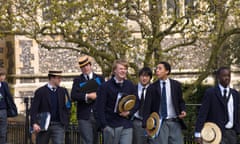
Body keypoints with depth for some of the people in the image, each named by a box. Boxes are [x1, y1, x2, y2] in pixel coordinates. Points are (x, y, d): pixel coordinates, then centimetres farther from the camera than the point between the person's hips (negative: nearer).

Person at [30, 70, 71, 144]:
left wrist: (66, 121, 1)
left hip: (58, 125, 1)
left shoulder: (63, 91, 7)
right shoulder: (41, 91, -3)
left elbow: (67, 107, 13)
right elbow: (33, 109, -8)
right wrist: (34, 124, -21)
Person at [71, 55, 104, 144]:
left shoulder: (99, 79, 11)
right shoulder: (77, 80, 5)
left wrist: (93, 96, -12)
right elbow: (73, 96, -9)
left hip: (97, 115, 3)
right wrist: (88, 96, -17)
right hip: (84, 116, -2)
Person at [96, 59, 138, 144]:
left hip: (126, 125, 2)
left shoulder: (130, 85, 7)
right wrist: (104, 125, -11)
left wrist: (129, 113, -6)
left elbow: (136, 103, 14)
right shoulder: (105, 86, -3)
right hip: (111, 125, -2)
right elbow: (100, 107, -5)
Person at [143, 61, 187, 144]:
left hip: (174, 122, 1)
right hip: (158, 123, -1)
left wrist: (182, 110, -6)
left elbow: (181, 101, 16)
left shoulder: (176, 85, 8)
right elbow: (147, 106, 0)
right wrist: (146, 125, -10)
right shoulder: (152, 87, 4)